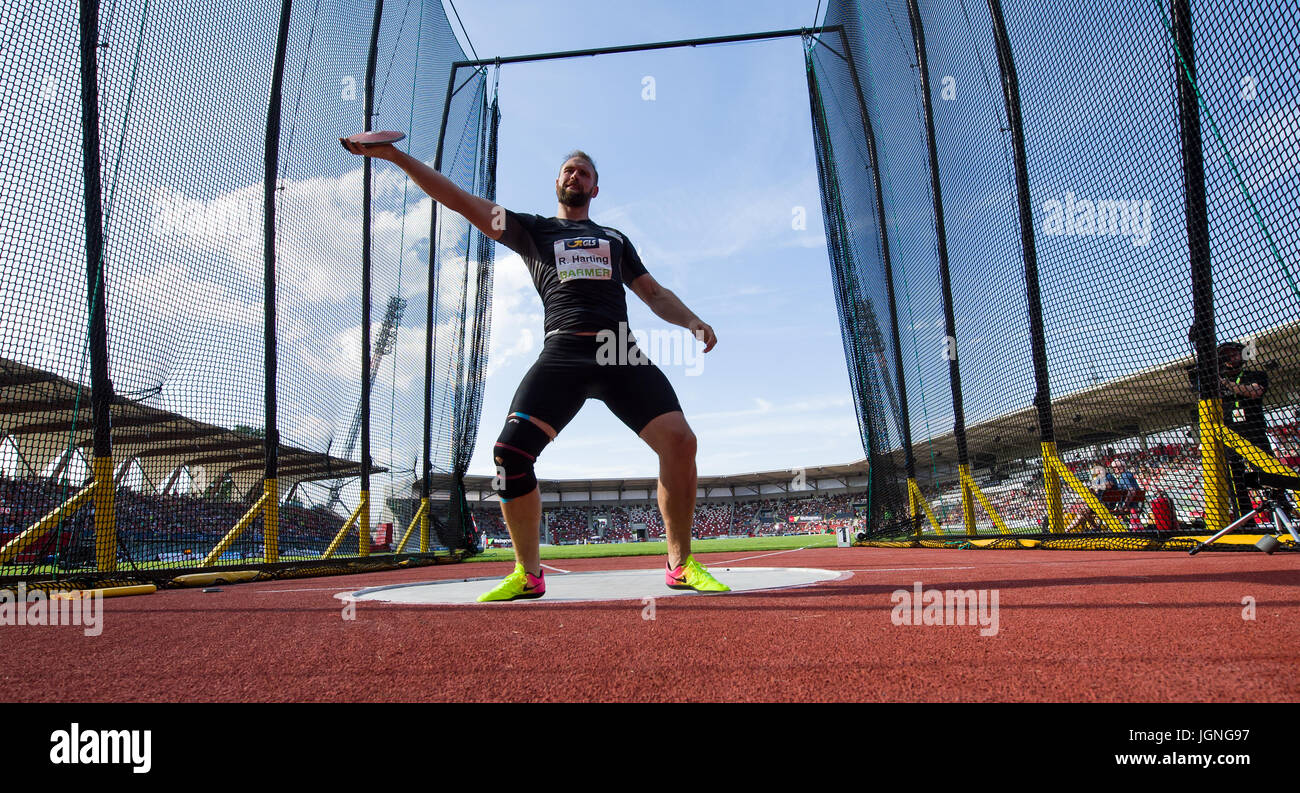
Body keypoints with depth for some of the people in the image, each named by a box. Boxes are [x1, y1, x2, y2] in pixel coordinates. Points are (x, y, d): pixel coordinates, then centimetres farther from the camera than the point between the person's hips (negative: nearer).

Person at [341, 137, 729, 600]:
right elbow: (460, 201, 14)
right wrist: (395, 155, 6)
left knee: (680, 440, -17)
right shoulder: (533, 231, 22)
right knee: (511, 450, -19)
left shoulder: (616, 240, 29)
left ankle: (681, 565, -2)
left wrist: (694, 322, 8)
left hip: (621, 354, 2)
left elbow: (654, 294, 27)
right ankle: (528, 574, -1)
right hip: (562, 352, -1)